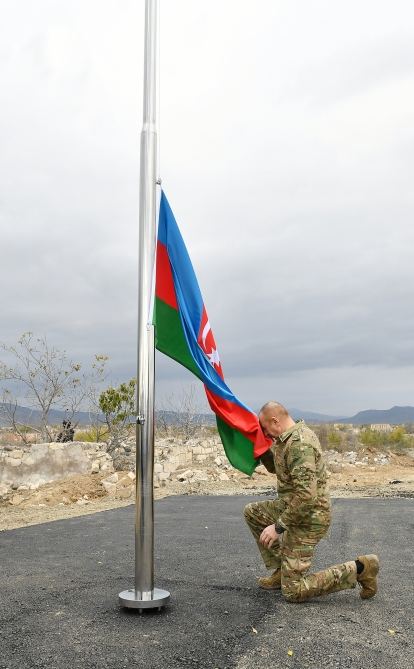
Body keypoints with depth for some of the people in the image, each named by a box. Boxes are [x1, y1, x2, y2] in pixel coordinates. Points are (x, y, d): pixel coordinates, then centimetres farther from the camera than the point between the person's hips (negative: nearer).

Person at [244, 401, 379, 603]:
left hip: (307, 518, -10)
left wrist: (278, 526, -25)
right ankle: (281, 570, 18)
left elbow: (306, 495, -32)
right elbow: (274, 467, 22)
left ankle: (359, 569, 0)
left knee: (293, 592, -3)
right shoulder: (287, 438, 5)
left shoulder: (299, 444, -26)